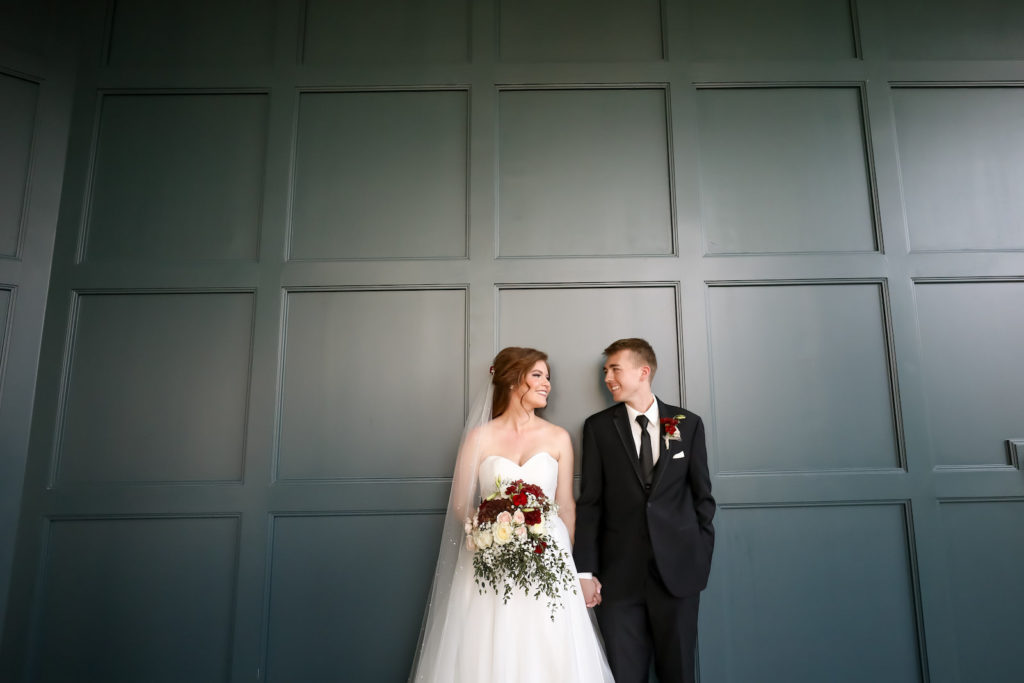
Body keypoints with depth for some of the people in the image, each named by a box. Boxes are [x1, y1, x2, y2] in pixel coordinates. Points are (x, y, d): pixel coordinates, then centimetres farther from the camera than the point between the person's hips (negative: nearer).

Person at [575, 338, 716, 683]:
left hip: (678, 569, 1)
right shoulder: (598, 427, 1)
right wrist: (585, 571, -4)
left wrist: (702, 557, 2)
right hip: (619, 574, 0)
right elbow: (590, 502, 0)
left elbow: (702, 495, 8)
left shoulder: (688, 423, 4)